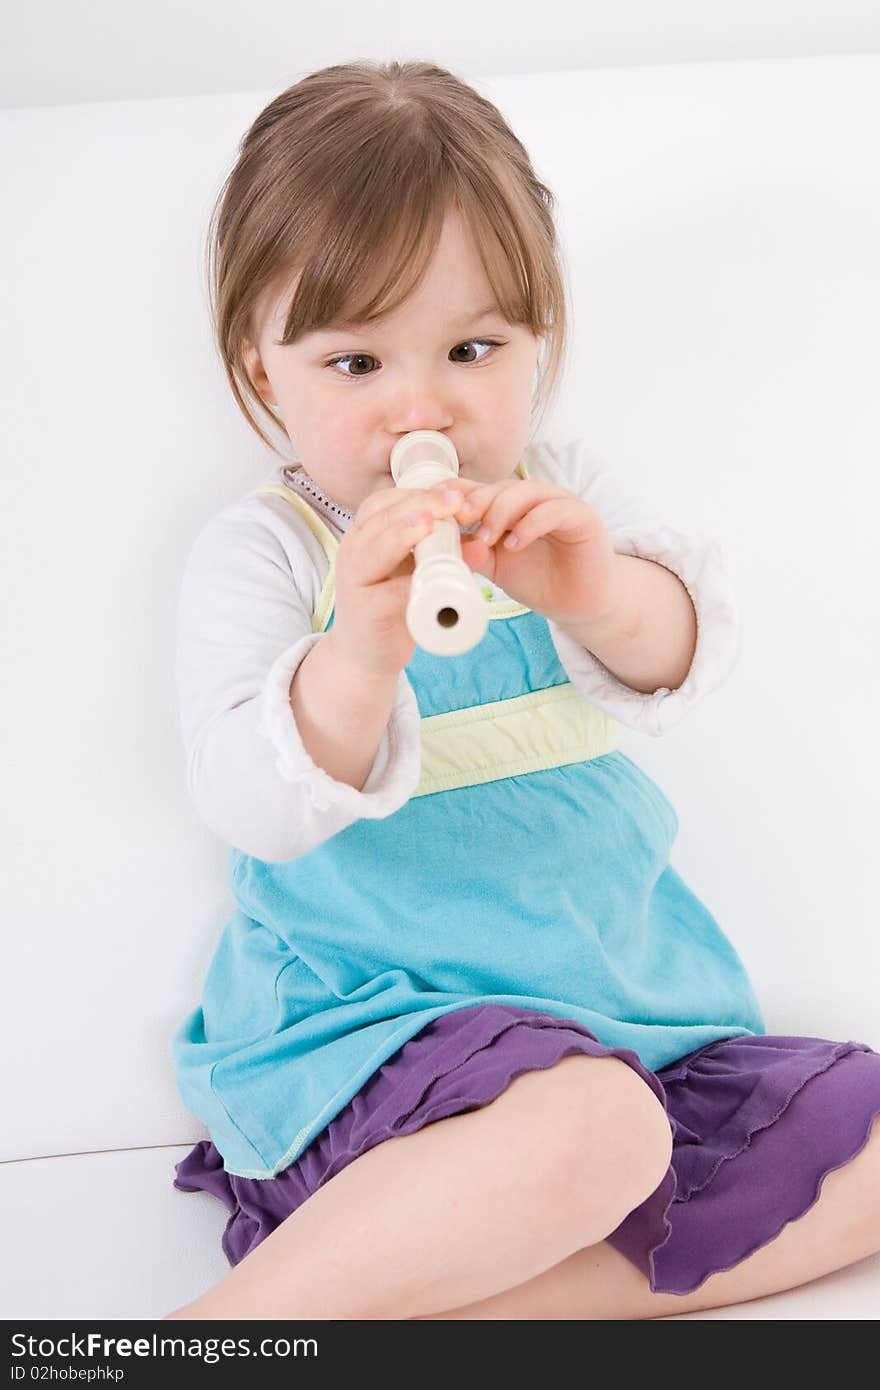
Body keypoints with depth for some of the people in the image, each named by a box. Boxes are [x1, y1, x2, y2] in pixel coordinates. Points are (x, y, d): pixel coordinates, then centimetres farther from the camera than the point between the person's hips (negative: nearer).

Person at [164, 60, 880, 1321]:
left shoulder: (558, 499, 7)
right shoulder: (257, 553, -5)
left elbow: (690, 656, -8)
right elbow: (252, 808, -18)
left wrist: (601, 595, -32)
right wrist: (356, 656, -38)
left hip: (616, 988, 6)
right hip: (375, 1007, -6)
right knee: (590, 1125, -34)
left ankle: (447, 1296, -11)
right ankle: (240, 1320, -14)